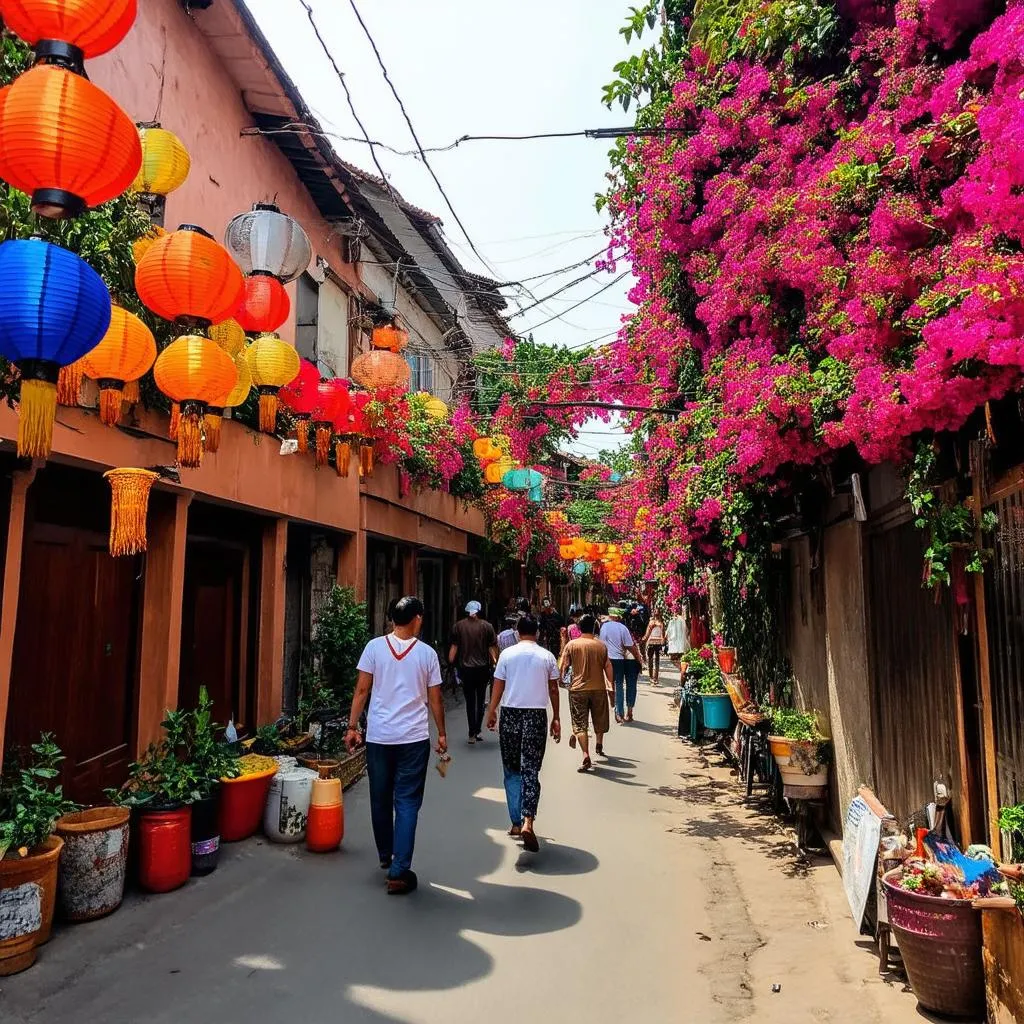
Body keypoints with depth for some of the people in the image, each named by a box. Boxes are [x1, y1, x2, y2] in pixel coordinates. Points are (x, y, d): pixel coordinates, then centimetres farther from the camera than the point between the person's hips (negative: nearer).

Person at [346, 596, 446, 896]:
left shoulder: (375, 646, -3)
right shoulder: (427, 653, -3)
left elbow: (362, 690, -4)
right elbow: (435, 699, 2)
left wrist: (352, 727, 4)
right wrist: (441, 734, 13)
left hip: (378, 736, 2)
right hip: (414, 738, -1)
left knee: (380, 799, 17)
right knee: (407, 803, 4)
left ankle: (385, 857, 35)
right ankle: (399, 872, 0)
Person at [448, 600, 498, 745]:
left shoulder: (458, 626, -2)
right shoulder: (487, 626, -3)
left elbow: (454, 648, -3)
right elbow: (492, 648, -5)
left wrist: (451, 663, 5)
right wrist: (494, 663, 4)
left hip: (465, 668, 0)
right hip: (483, 668, 0)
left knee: (470, 701, 10)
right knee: (480, 700, 12)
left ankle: (472, 734, 9)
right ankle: (477, 732, 8)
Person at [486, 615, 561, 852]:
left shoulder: (507, 654, -1)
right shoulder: (547, 657, 0)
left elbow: (498, 686, 1)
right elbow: (553, 690, 5)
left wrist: (491, 712, 13)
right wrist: (556, 718, 14)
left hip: (510, 714, 0)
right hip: (536, 716, 0)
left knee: (512, 770, 12)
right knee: (531, 771, 1)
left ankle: (516, 823, 15)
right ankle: (527, 821, -14)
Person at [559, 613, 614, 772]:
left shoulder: (571, 645, -5)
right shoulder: (602, 645, 0)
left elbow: (562, 667, -4)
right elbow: (608, 667, 2)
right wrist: (611, 688, 10)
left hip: (578, 689, -2)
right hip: (598, 688, 2)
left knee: (580, 724, -1)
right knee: (600, 720, 23)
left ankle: (586, 757, -13)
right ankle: (599, 746, 44)